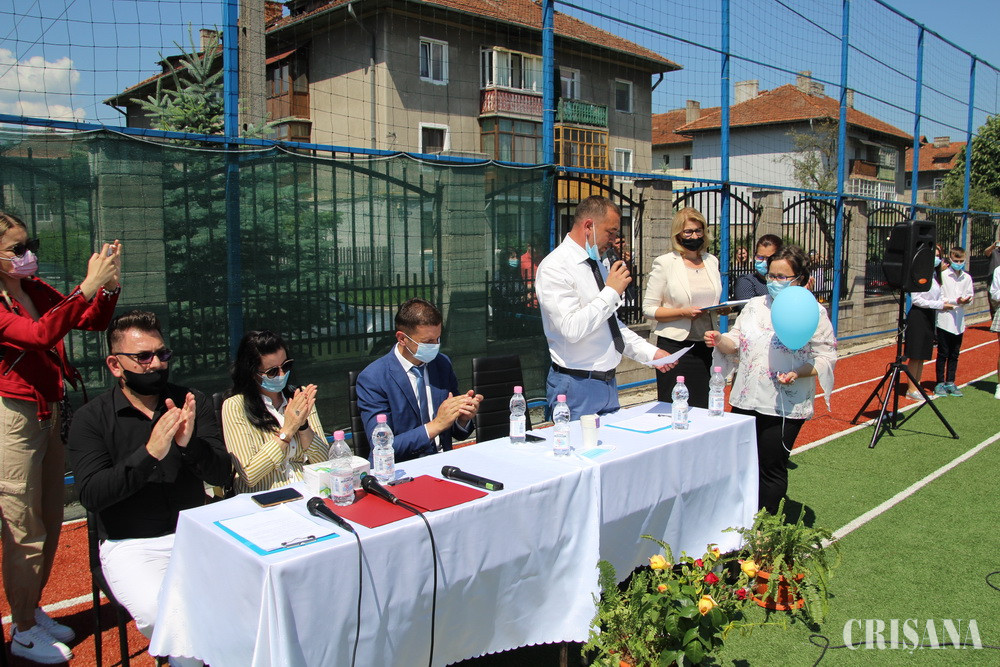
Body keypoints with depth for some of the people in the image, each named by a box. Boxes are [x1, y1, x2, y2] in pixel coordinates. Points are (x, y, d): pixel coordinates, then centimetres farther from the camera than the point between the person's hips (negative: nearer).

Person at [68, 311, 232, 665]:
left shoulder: (192, 403, 6)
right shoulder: (92, 418, 0)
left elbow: (222, 474, -2)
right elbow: (91, 494, -12)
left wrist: (189, 444, -22)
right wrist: (150, 453, -24)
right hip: (131, 545, -2)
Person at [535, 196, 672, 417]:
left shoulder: (599, 265, 13)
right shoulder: (554, 267, -15)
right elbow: (571, 328, -26)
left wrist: (651, 352, 11)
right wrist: (611, 292, -18)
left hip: (608, 383, 8)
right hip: (576, 386, -8)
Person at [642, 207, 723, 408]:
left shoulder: (712, 261, 12)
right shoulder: (665, 263, -3)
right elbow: (649, 308, -6)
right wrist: (684, 313, -18)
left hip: (706, 347, 5)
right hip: (675, 346, -4)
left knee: (703, 410, 6)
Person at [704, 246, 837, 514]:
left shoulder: (814, 313, -3)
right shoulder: (755, 305, 11)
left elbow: (826, 357, -5)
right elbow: (736, 343, 12)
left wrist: (799, 373, -22)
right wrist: (719, 341, -10)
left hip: (785, 406, -5)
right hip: (746, 400, 5)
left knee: (771, 469, 2)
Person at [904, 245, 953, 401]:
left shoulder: (935, 275, 13)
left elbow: (936, 298, 18)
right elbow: (916, 299, -17)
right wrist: (940, 304, -18)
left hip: (930, 317, 8)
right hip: (918, 316, -8)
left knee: (922, 355, 11)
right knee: (915, 355, -4)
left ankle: (916, 386, 18)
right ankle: (911, 389, 2)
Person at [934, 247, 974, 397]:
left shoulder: (967, 277, 8)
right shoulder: (943, 275, -6)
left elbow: (970, 297, 7)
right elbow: (939, 298, -9)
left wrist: (966, 300, -15)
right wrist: (956, 301, -21)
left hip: (959, 321, 4)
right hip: (944, 320, -4)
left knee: (954, 354, 11)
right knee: (943, 354, 1)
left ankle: (950, 383, 20)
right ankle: (940, 383, 10)